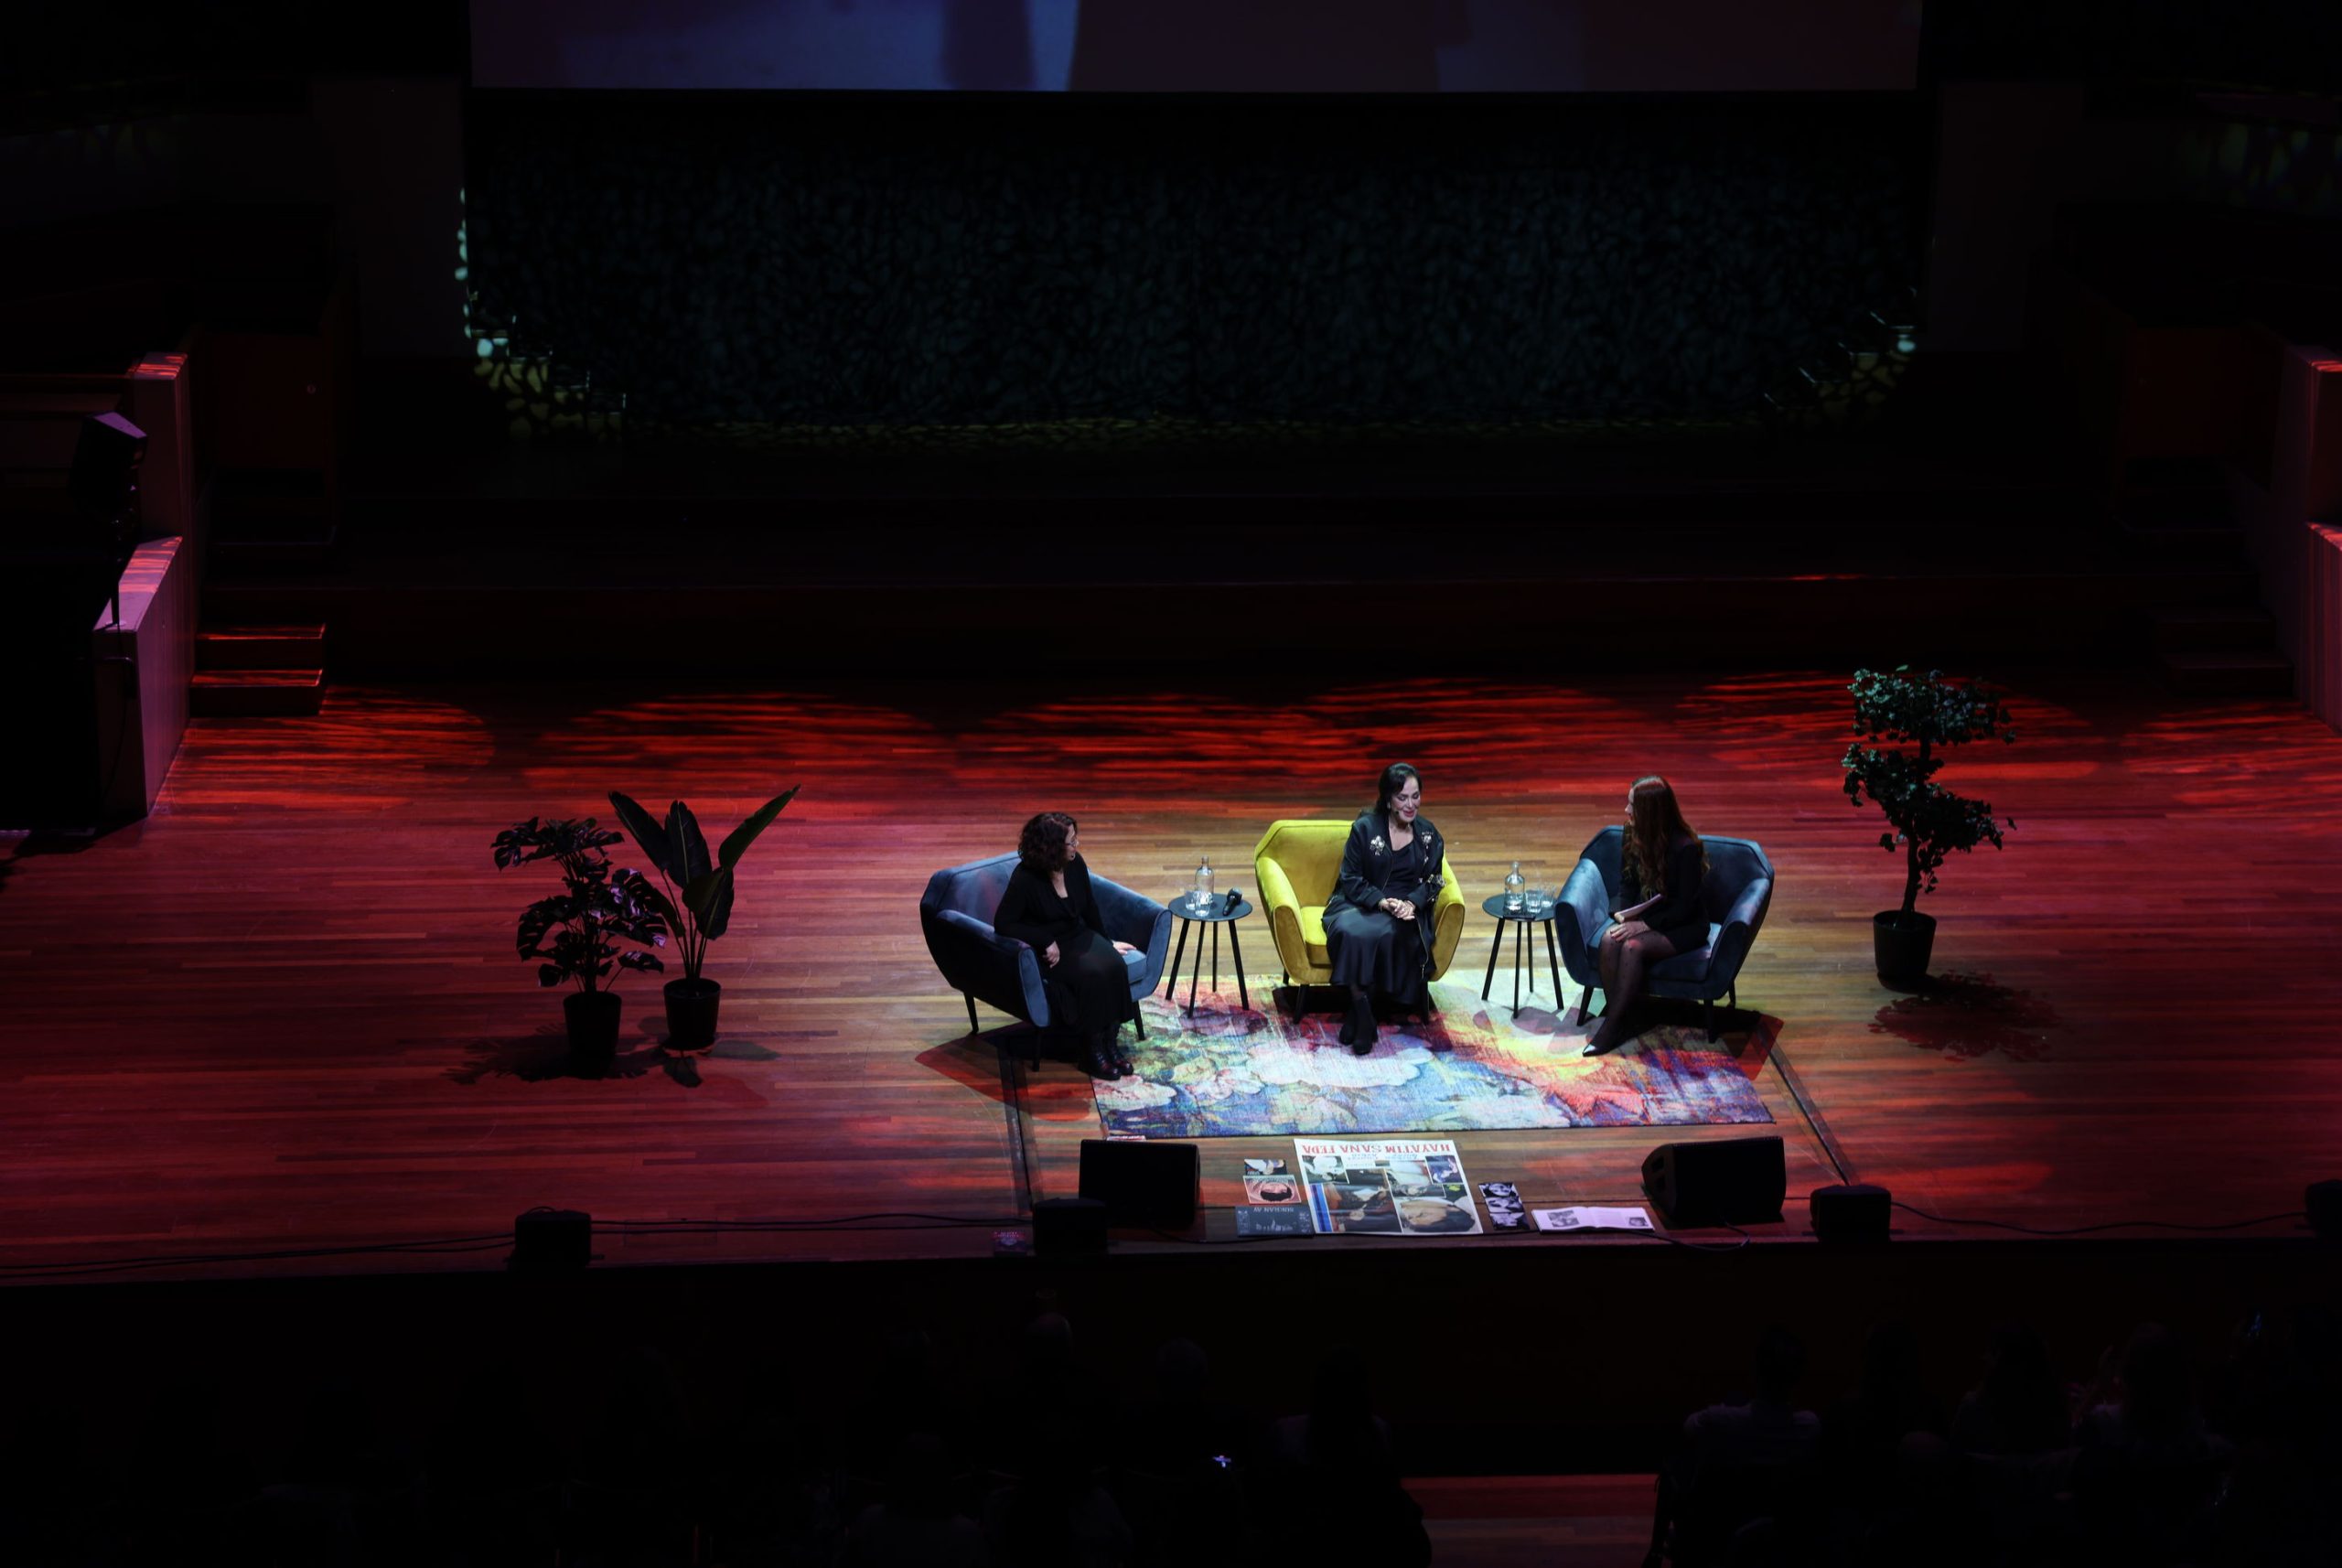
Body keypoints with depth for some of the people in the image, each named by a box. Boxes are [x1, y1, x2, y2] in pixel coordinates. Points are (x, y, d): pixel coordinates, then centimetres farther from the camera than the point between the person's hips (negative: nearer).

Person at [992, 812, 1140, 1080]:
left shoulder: (1075, 865, -3)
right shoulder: (1025, 878, -21)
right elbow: (1003, 923, -18)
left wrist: (1107, 942, 17)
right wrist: (1046, 941, -21)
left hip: (1078, 937, 6)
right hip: (1047, 950, -6)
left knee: (1113, 965, -24)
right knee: (1092, 974, -31)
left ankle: (1110, 1041, -14)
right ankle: (1093, 1050, -17)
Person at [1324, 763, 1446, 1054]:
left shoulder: (1428, 834, 7)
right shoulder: (1365, 828, -2)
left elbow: (1432, 882, 9)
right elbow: (1351, 880, -3)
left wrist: (1411, 903, -13)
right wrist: (1382, 902, -20)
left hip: (1407, 907, 1)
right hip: (1360, 903, -1)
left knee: (1387, 934, -34)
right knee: (1354, 932, -37)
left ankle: (1358, 1012, -23)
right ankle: (1363, 1014, -29)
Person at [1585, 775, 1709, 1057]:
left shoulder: (1686, 848, -20)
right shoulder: (1634, 839, 0)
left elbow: (1684, 907, -18)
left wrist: (1644, 925, -25)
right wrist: (1626, 915, -9)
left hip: (1682, 926, -6)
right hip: (1643, 915, 6)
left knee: (1633, 947, -32)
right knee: (1609, 941, -27)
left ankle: (1612, 1027, -24)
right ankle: (1614, 1013, -21)